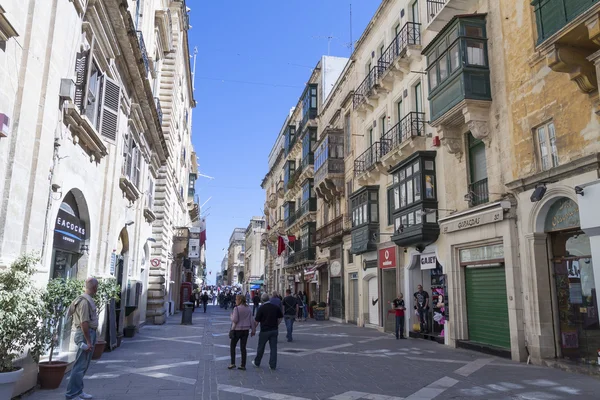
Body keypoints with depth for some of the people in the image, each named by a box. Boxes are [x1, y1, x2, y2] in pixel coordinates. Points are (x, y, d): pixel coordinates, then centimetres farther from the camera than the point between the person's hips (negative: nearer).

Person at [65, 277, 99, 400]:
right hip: (86, 334, -11)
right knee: (80, 365, -5)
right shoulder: (85, 301, -20)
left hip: (90, 332, 11)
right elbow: (84, 323, -23)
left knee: (84, 365, 16)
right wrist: (88, 341, -22)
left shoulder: (88, 300, 12)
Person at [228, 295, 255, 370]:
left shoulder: (236, 308, -13)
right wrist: (253, 330, 11)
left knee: (232, 346, 11)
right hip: (246, 330, 5)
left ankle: (232, 363, 7)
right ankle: (243, 365, 11)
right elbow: (251, 320, 6)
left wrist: (231, 316, 3)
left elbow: (235, 320, -17)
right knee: (243, 347, 9)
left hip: (237, 330, -5)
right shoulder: (248, 308, 5)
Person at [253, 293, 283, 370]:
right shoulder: (276, 307, 0)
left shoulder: (261, 308, -13)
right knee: (273, 348, 7)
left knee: (261, 348, 12)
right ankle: (273, 365, 7)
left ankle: (257, 363, 28)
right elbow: (281, 317, 8)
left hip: (264, 331, -3)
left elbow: (257, 321, -9)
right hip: (274, 330, 3)